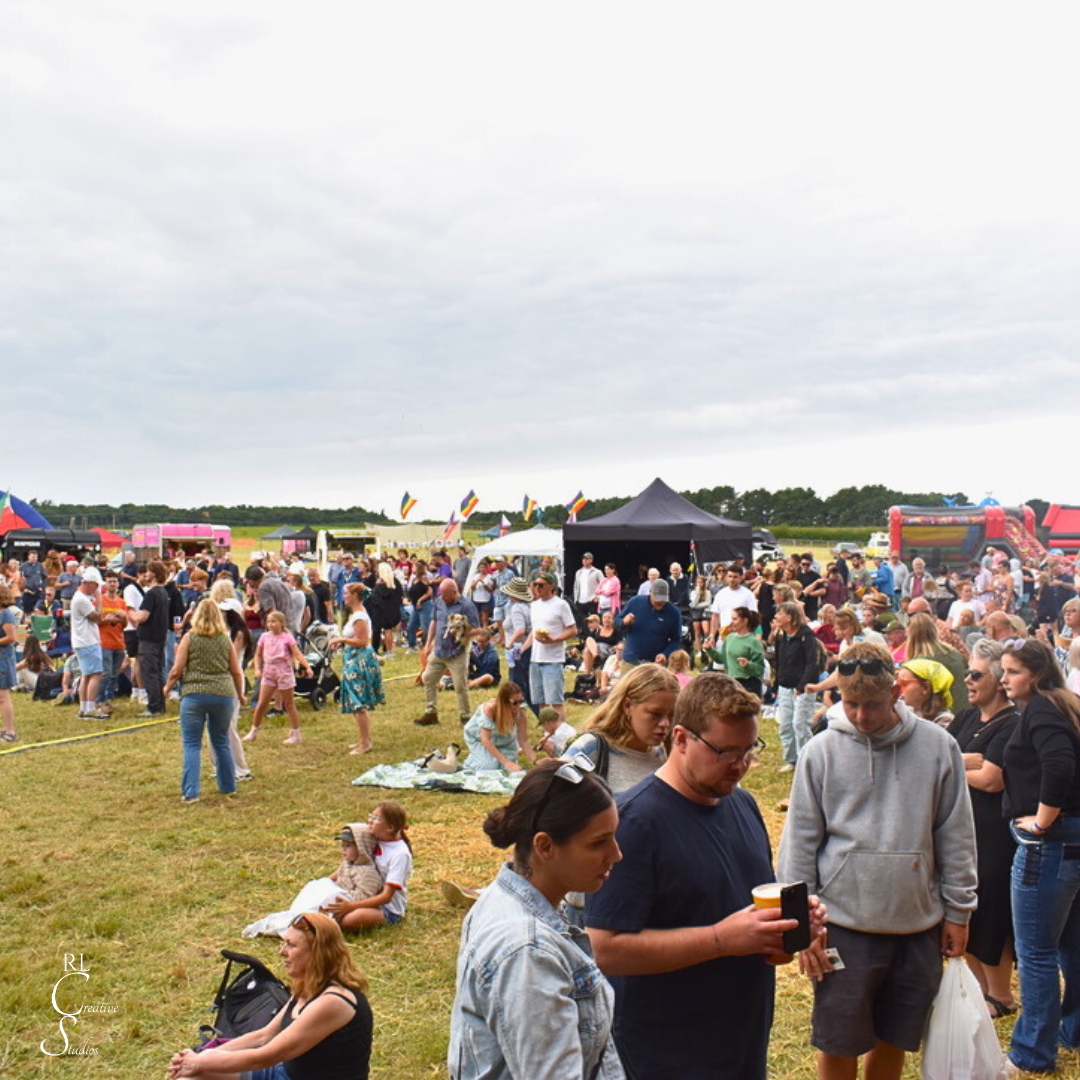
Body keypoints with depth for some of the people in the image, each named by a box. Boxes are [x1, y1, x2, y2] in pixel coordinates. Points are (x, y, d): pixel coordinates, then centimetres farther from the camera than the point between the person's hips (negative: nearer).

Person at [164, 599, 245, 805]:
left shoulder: (189, 638, 0)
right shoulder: (225, 640, 8)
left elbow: (177, 670, -2)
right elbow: (237, 672, 11)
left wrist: (168, 687, 17)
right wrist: (240, 695, 26)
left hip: (194, 694, -3)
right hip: (224, 695, 3)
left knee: (192, 745, 4)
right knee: (221, 742, 18)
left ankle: (190, 792, -1)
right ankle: (228, 786, 25)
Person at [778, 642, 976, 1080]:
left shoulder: (937, 746, -3)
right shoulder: (821, 751, -6)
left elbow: (956, 836, 4)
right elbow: (800, 840, -1)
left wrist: (958, 911, 7)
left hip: (918, 925, 1)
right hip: (844, 924, -1)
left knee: (893, 1043, 15)